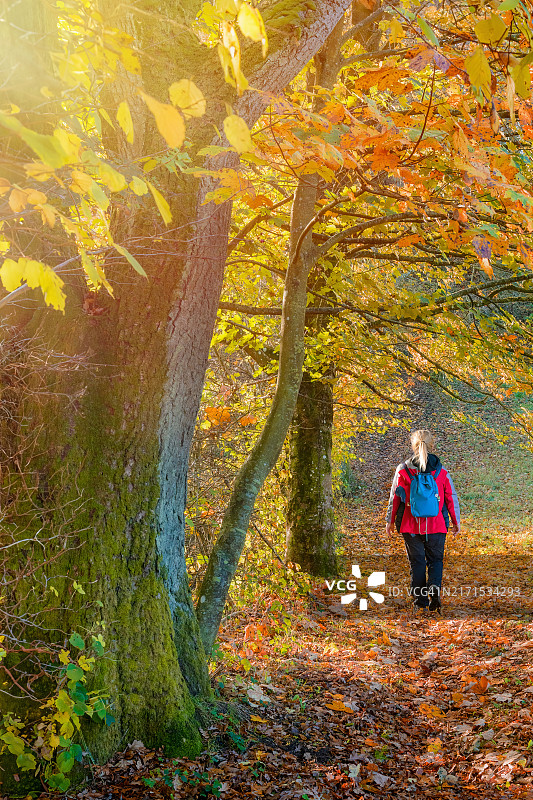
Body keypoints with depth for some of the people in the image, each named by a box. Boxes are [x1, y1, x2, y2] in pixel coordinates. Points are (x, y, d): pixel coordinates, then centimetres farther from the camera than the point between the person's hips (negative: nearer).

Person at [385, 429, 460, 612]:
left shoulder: (403, 470, -4)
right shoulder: (442, 472, -2)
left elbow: (394, 498, 1)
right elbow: (452, 498, 4)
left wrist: (390, 521, 12)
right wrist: (456, 521, 16)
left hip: (410, 526, 0)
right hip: (437, 526, 0)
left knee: (417, 562, 11)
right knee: (435, 560, 13)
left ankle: (420, 599, 12)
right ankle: (434, 588, -13)